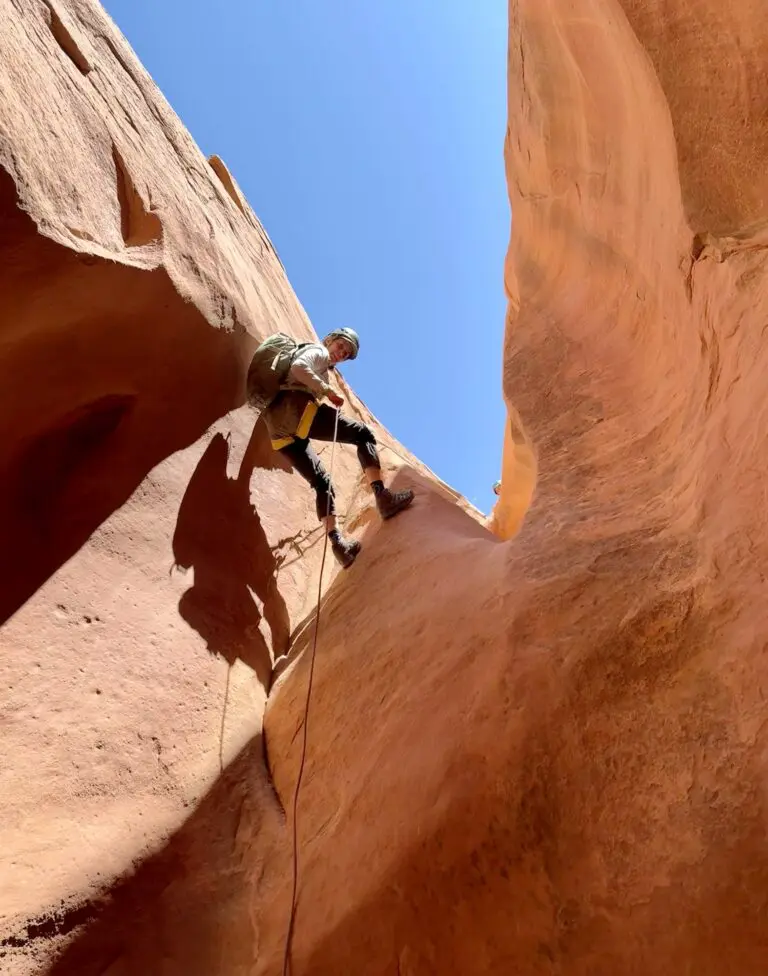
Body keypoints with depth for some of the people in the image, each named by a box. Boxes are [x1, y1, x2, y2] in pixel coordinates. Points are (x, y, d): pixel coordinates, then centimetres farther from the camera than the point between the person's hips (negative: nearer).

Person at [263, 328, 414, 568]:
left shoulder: (322, 366, 38)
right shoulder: (318, 350, 12)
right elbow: (298, 367, -9)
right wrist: (328, 391, -6)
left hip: (278, 427, 9)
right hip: (294, 408, -9)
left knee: (321, 481, 8)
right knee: (363, 434, -5)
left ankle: (337, 542, -5)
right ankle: (382, 496, -23)